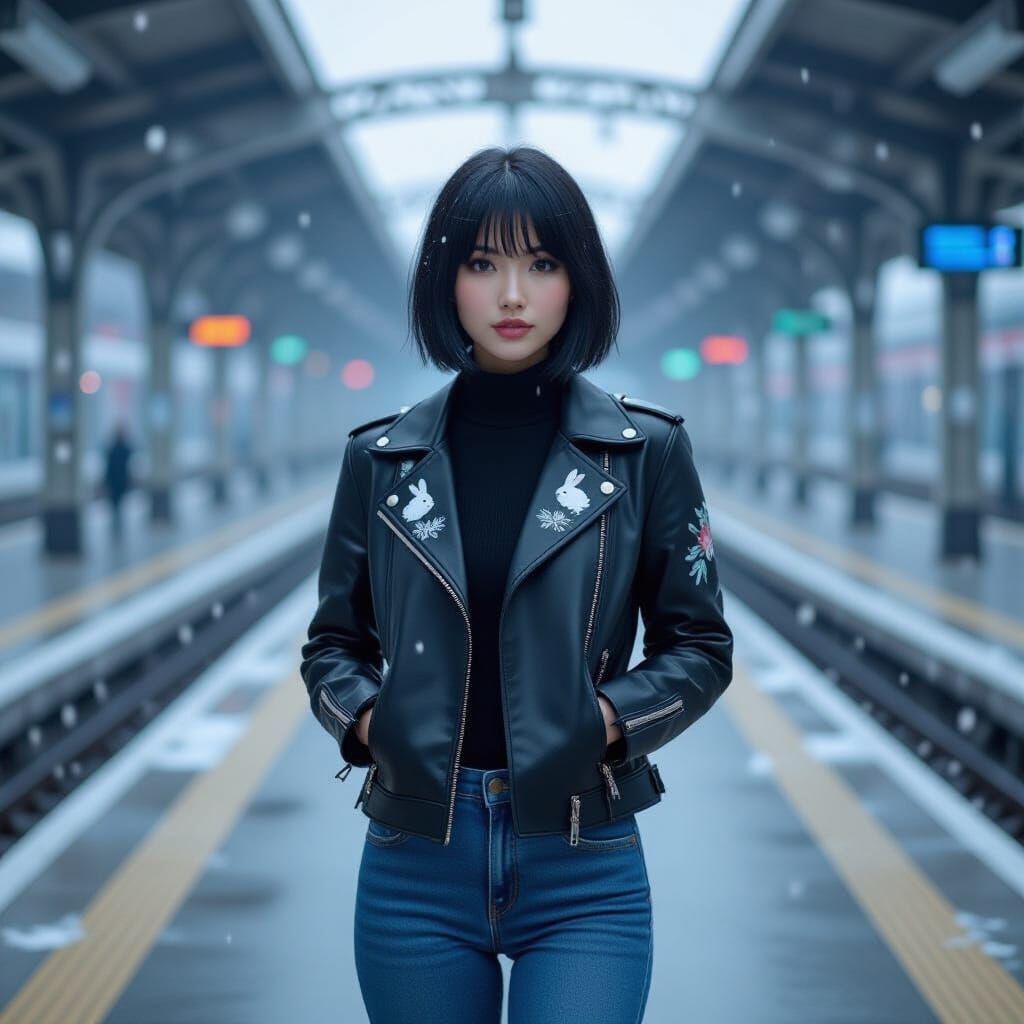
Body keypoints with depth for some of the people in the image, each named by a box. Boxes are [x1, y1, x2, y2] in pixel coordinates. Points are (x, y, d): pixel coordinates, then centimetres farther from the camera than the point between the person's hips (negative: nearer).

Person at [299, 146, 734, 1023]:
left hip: (583, 869, -2)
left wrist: (609, 720, -11)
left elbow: (700, 646, 5)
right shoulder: (382, 457, 5)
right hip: (415, 863, 2)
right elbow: (334, 643, 13)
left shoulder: (646, 449, 0)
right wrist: (364, 717, -7)